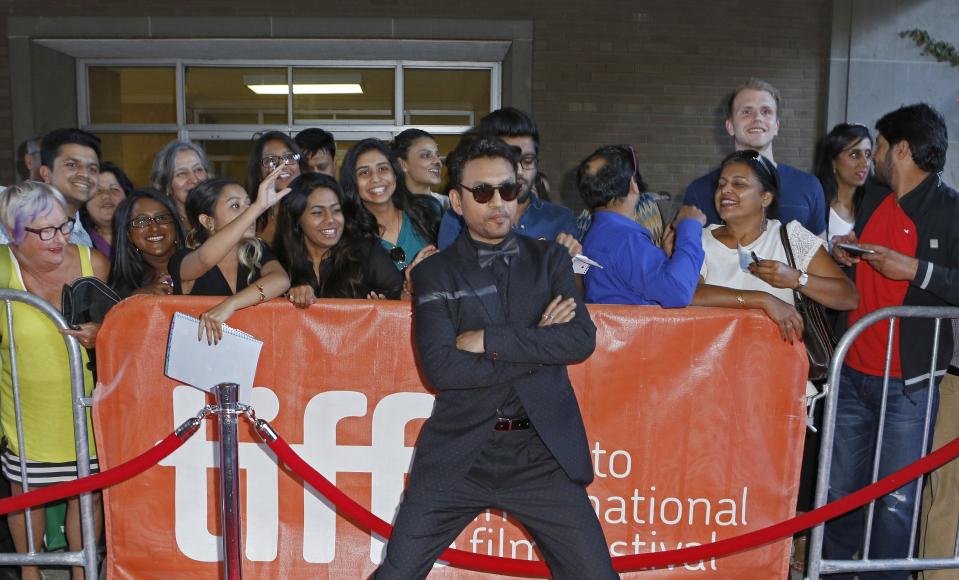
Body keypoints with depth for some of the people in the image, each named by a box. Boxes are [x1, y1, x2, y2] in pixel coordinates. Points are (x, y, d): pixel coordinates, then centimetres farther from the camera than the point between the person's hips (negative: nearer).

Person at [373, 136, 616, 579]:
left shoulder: (550, 259, 8)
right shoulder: (434, 273, 2)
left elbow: (582, 339, -7)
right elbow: (439, 367, -12)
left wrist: (489, 339, -12)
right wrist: (538, 346, -10)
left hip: (543, 452, 1)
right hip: (458, 452, -1)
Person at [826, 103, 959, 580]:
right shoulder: (872, 203, 13)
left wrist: (917, 270, -22)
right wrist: (842, 257, 5)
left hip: (909, 382, -6)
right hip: (853, 373, 6)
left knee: (895, 504, 1)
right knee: (840, 492, 14)